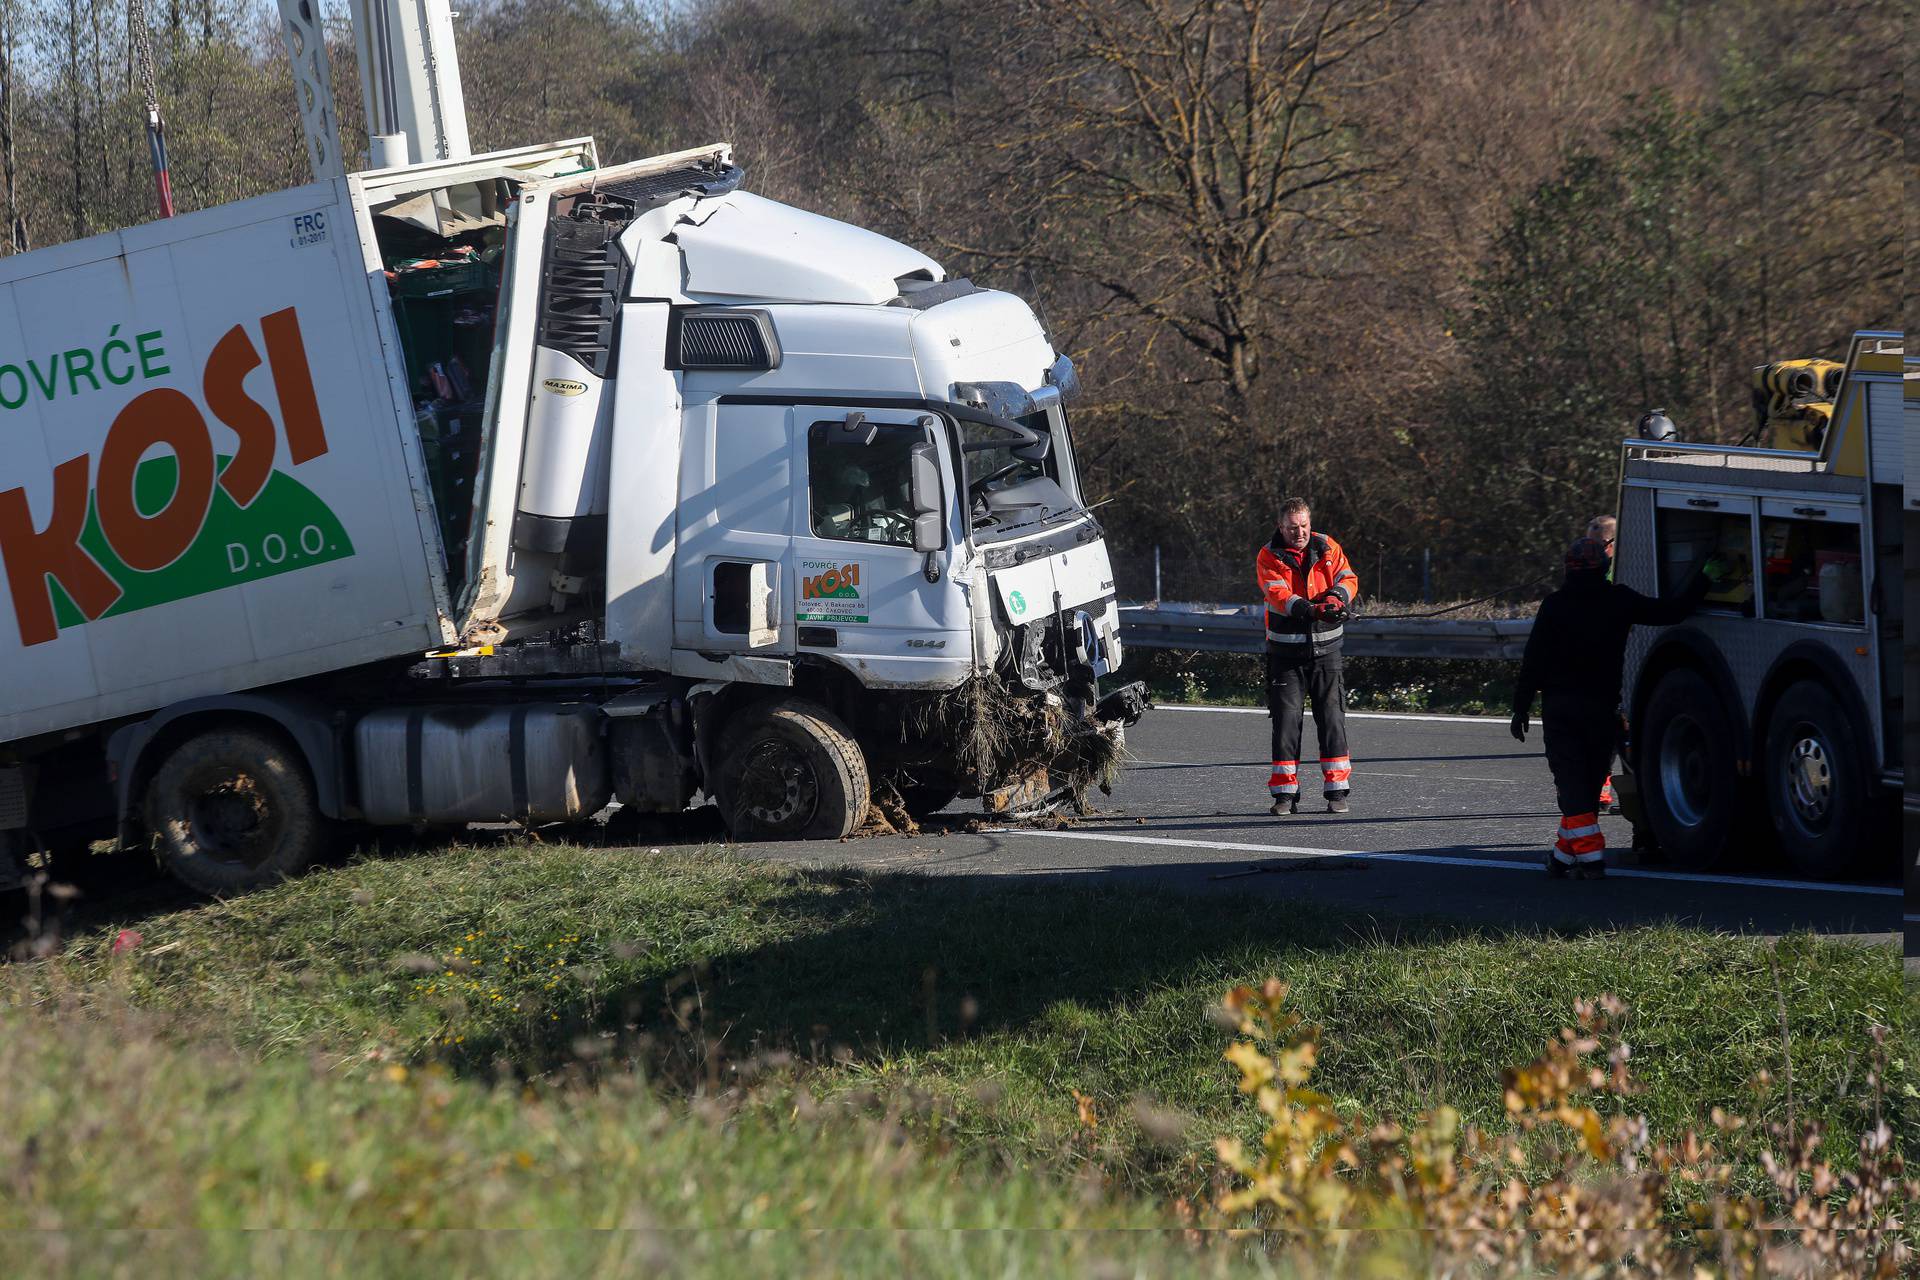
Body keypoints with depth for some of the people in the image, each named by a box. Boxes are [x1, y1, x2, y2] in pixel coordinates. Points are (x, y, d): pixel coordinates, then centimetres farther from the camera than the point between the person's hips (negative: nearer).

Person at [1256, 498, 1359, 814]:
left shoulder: (1327, 548, 4)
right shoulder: (1268, 557, -5)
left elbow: (1348, 578, -5)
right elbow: (1278, 595, -19)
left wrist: (1336, 597, -28)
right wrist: (1310, 609, -36)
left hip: (1325, 649, 1)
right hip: (1286, 652, -1)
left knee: (1332, 717, 0)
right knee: (1286, 718, -1)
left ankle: (1337, 790, 5)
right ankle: (1285, 793, 5)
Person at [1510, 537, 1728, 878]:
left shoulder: (1554, 606, -5)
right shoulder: (1619, 601, -2)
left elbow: (1533, 662, -5)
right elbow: (1671, 612, 2)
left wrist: (1521, 708, 1)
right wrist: (1706, 579, 11)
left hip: (1560, 708, -2)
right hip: (1603, 707, 2)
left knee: (1571, 783, -3)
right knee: (1590, 783, 11)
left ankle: (1589, 854, -17)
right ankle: (1565, 855, 13)